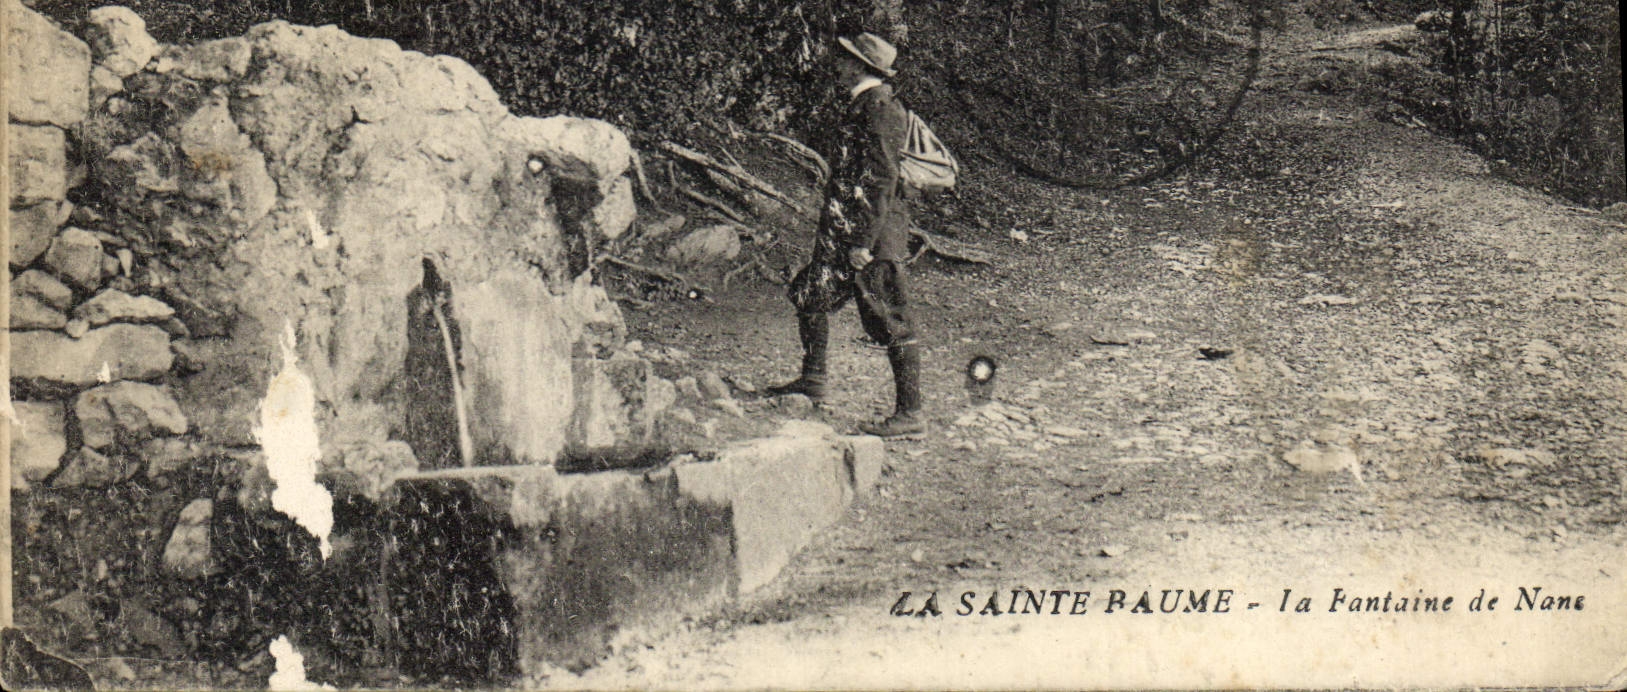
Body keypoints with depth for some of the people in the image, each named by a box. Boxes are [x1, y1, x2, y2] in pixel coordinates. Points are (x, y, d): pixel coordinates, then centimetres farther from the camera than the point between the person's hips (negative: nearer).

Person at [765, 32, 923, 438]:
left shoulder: (879, 108, -17)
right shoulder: (861, 105, 14)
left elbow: (882, 182, -22)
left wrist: (865, 242, -23)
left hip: (873, 234, -11)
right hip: (843, 230, 11)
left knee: (889, 321, -6)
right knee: (810, 294, 20)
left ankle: (911, 413, -2)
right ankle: (812, 382, 33)